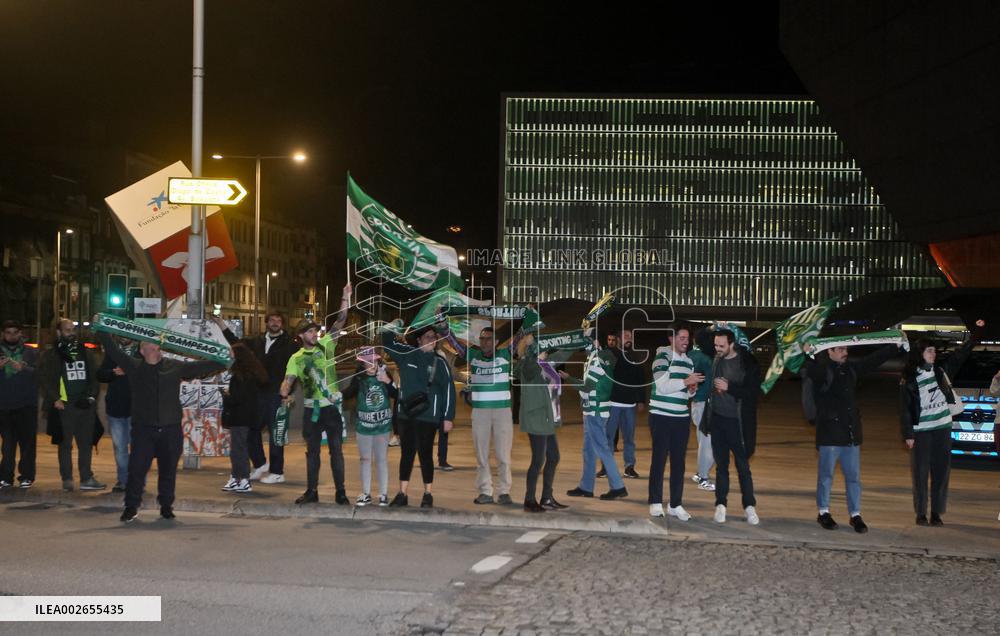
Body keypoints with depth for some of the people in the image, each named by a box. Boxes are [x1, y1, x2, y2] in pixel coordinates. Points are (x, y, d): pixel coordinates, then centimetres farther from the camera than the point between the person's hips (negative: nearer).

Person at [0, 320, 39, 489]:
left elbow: (37, 372, -6)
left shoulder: (30, 352, 9)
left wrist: (22, 368, -24)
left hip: (27, 405, -1)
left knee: (27, 442, -2)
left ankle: (26, 476, 3)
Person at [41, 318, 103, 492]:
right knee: (66, 444, 2)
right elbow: (46, 380, -4)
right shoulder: (52, 355, 2)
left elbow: (94, 377, 12)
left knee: (86, 443, 5)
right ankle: (67, 479, 8)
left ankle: (86, 479, 10)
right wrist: (55, 399, -16)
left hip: (86, 405, 4)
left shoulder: (85, 353, 15)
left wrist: (92, 396, -3)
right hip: (65, 406, -4)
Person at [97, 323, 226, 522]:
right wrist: (100, 330, -3)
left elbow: (200, 367, 12)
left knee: (168, 470, 8)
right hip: (143, 429, -1)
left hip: (171, 430, 1)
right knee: (137, 468, -5)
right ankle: (131, 507, 4)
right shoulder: (134, 367, 5)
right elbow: (113, 350, 3)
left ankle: (166, 506, 21)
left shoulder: (175, 366, 8)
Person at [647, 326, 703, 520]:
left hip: (682, 417, 6)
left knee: (679, 461, 6)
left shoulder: (689, 361, 12)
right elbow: (662, 386, -18)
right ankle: (655, 502, 8)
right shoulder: (663, 357, -8)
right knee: (659, 459, 0)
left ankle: (675, 504, 12)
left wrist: (692, 389, -1)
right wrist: (686, 381, -23)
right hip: (661, 416, -6)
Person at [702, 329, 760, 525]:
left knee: (743, 465, 2)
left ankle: (749, 506, 10)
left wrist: (729, 387, -21)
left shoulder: (748, 363, -11)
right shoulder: (715, 361, 2)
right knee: (721, 465, 10)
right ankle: (721, 505, 16)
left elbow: (753, 392, -14)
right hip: (717, 419, 4)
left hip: (737, 422, -4)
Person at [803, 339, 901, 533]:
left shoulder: (851, 368, 10)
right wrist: (808, 356, -52)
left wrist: (895, 345, 13)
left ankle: (855, 515, 17)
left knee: (853, 476, 9)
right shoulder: (821, 369, -10)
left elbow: (875, 360, 16)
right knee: (826, 474, 5)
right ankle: (823, 513, 18)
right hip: (829, 432, -6)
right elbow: (812, 371, -33)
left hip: (851, 432, 6)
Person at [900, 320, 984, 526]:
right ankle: (920, 513, 7)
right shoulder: (909, 380, -2)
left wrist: (975, 333, 5)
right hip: (920, 431, -3)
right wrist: (907, 434, -7)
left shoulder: (941, 371, 7)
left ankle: (936, 513, 9)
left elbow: (960, 355, 10)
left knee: (941, 471, 3)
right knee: (920, 472, -1)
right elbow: (905, 409, -2)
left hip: (942, 428, 3)